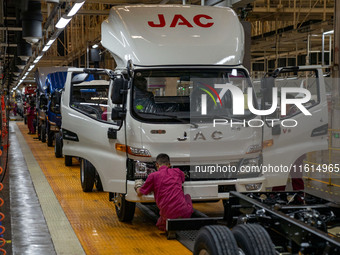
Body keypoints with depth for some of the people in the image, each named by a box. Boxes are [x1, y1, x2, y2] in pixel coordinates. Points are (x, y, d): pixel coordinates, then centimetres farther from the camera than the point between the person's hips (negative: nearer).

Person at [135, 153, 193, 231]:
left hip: (168, 215, -1)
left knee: (160, 225, 33)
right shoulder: (177, 172, 12)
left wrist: (138, 185, 39)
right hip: (184, 212, 1)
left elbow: (140, 193, 16)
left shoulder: (153, 176, 4)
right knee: (187, 196, 34)